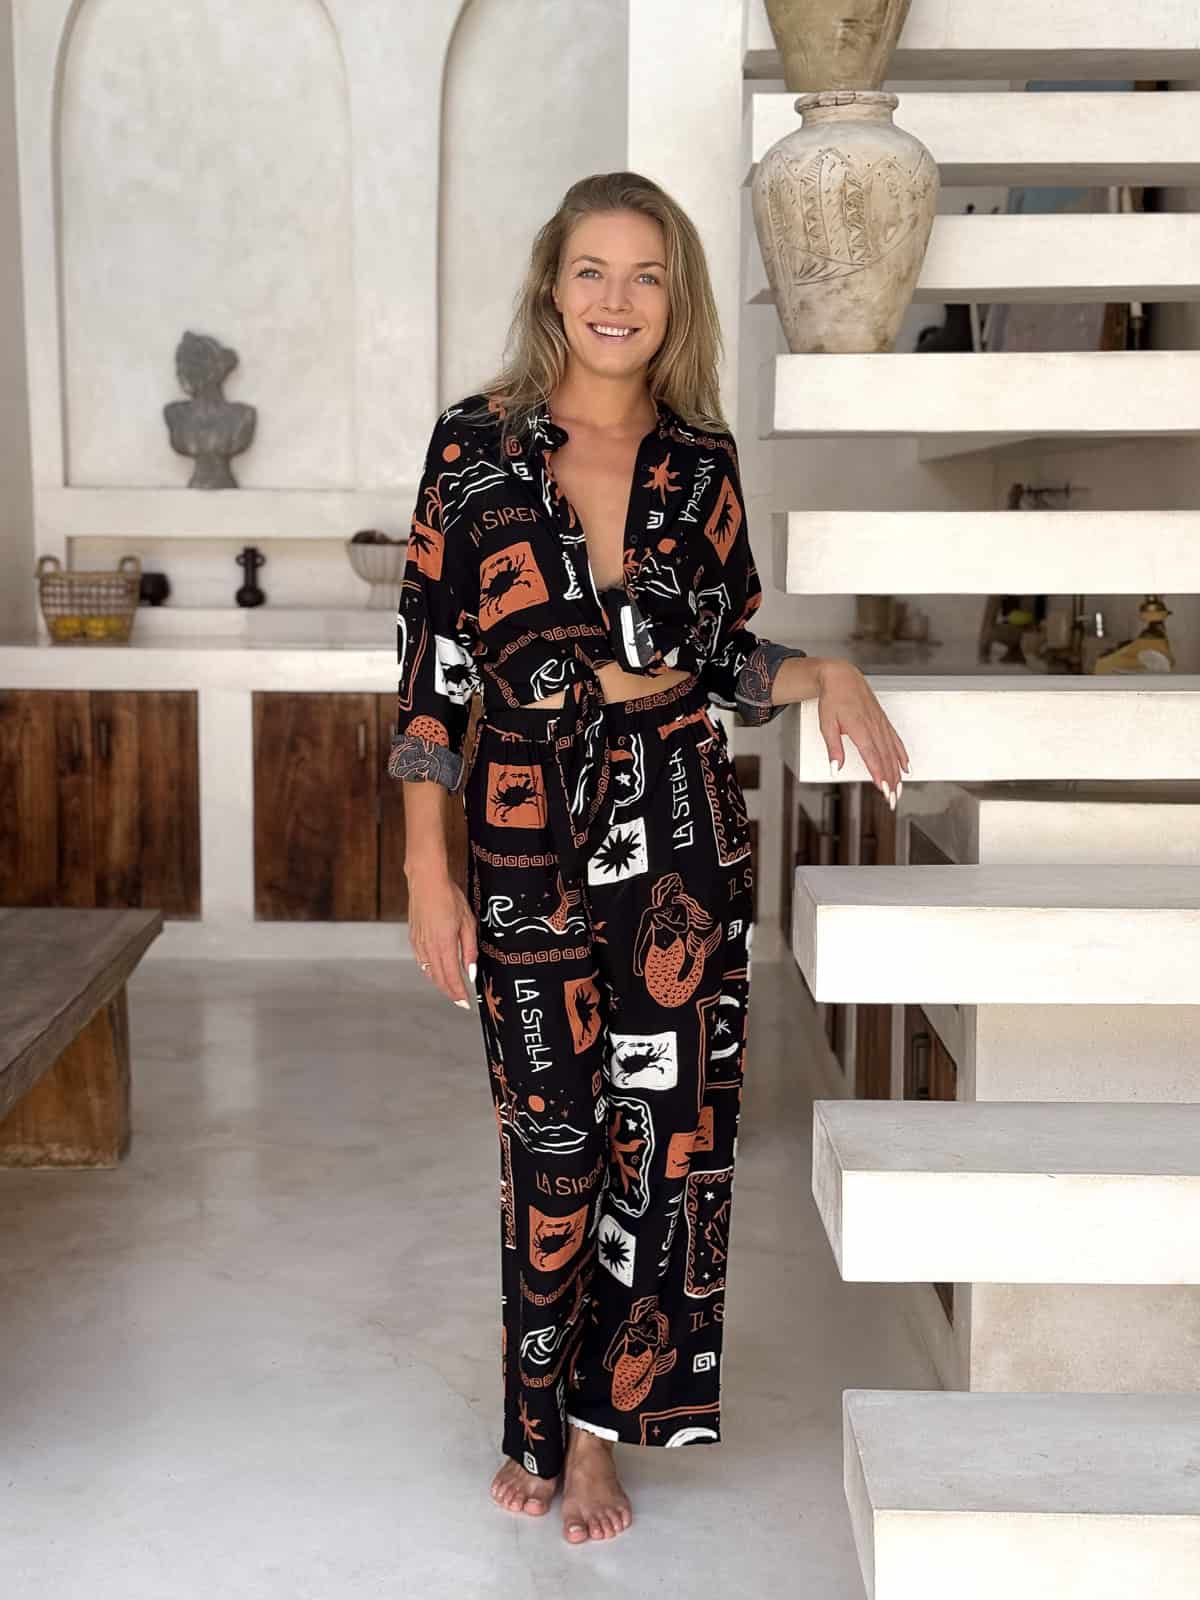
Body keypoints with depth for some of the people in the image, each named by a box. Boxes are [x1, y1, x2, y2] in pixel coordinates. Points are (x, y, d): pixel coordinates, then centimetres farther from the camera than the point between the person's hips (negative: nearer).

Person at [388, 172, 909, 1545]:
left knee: (671, 1125, 5)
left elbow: (727, 660, 12)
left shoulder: (701, 461, 5)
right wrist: (427, 871, -6)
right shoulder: (478, 445, -2)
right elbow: (431, 668, -3)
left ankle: (597, 1423, 23)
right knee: (552, 1138, 5)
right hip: (528, 834, -2)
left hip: (681, 827, 2)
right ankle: (539, 1418, 28)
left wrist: (825, 677, -8)